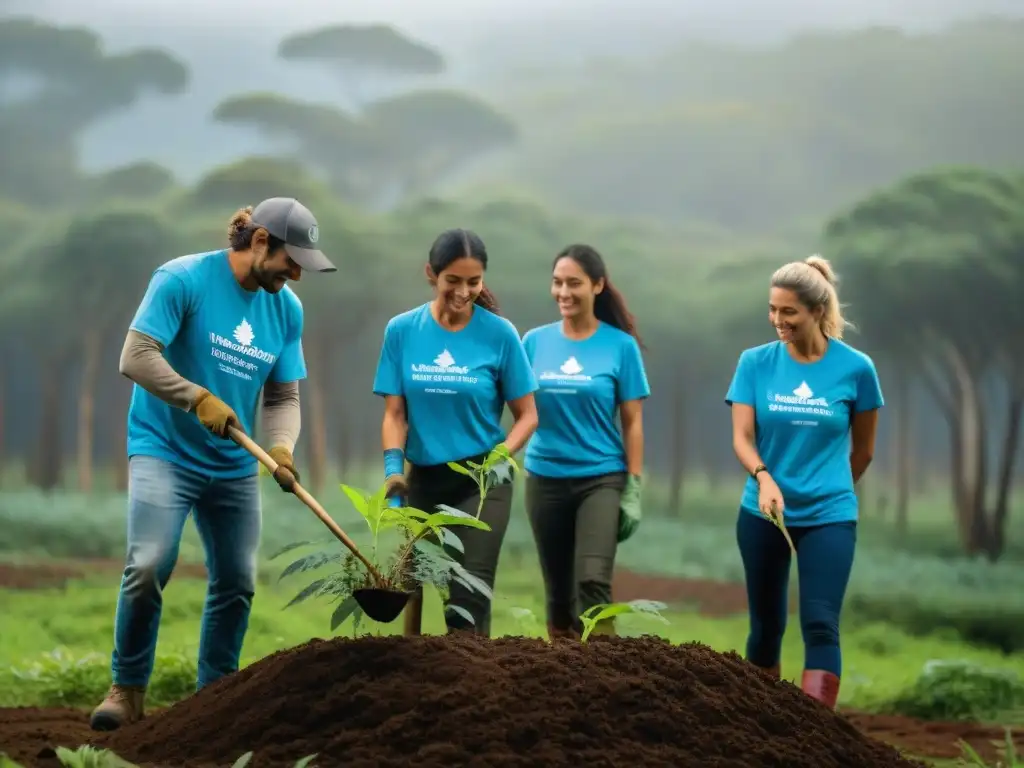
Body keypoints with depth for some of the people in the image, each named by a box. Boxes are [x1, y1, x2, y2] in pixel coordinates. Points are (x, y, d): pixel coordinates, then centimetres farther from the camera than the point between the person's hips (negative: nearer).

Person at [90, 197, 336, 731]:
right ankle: (128, 689, -6)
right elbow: (136, 357, -18)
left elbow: (283, 397, 3)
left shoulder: (286, 309, 2)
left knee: (236, 583, 7)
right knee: (149, 567, -20)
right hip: (165, 450, -6)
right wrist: (199, 399, -28)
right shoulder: (183, 280, -14)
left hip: (233, 466, 6)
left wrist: (281, 447, -17)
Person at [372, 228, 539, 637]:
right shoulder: (402, 331, -2)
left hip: (481, 481, -3)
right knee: (415, 587, 8)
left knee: (468, 597, -12)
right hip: (424, 479, 3)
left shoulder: (499, 333, -6)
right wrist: (393, 468, -17)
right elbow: (394, 414, 0)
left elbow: (527, 415, 0)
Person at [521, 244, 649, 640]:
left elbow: (632, 422, -2)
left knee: (593, 582, -19)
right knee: (558, 590, 9)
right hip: (545, 479, 3)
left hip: (601, 478, -3)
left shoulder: (620, 345, -3)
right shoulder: (535, 341, 4)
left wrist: (633, 489, -6)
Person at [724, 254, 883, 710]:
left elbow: (862, 450, 7)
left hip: (828, 517, -2)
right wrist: (764, 479, -26)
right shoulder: (755, 363, -1)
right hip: (763, 514, 2)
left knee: (820, 625, -13)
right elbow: (742, 438, -7)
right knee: (766, 624, 12)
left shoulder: (855, 368, -4)